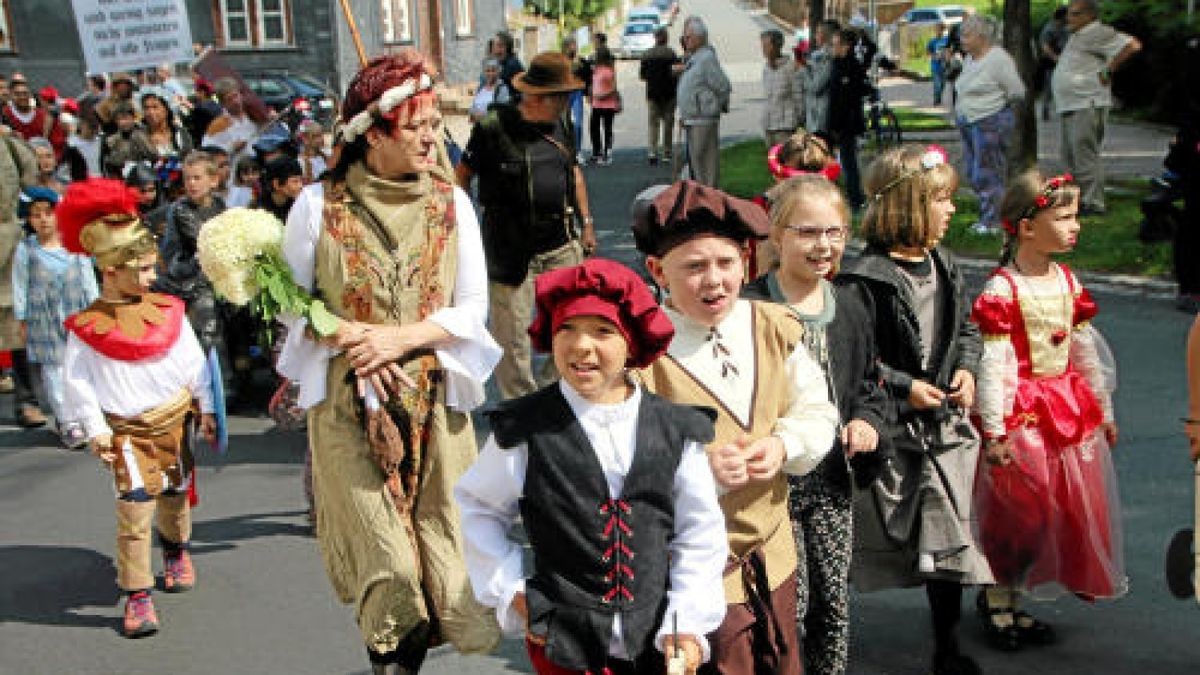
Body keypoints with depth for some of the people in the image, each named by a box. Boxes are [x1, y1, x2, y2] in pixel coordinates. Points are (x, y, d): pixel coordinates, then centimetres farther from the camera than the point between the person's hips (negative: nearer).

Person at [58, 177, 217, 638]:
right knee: (135, 509, -9)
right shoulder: (88, 327, -11)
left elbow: (193, 360, 8)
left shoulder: (168, 310, 0)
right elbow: (77, 381, -6)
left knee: (175, 495, 18)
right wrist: (95, 430, -8)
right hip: (127, 431, -4)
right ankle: (136, 594, -2)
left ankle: (176, 551, 47)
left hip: (175, 418, 4)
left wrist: (205, 408, 11)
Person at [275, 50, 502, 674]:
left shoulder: (451, 203, 0)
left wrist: (401, 337, -15)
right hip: (349, 402, -2)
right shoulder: (318, 205, -5)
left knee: (437, 538, 6)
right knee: (381, 555, -2)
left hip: (433, 399, 2)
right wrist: (351, 341, -13)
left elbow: (472, 308, -1)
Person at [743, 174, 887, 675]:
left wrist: (867, 419, -1)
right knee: (789, 604, -1)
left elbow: (870, 382, 18)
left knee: (834, 605, 15)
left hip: (832, 478, 6)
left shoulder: (850, 306, 6)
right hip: (775, 479, -6)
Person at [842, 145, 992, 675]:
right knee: (877, 535, 6)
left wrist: (966, 369, 1)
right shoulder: (868, 278, -17)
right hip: (888, 431, -6)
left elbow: (967, 328, 19)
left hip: (942, 424, 6)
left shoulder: (944, 267, 7)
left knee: (947, 537, 8)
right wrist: (904, 386, -16)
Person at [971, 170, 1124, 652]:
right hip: (1021, 413, -7)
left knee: (1074, 509, 11)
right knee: (1018, 510, 0)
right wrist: (994, 432, -18)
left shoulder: (1067, 281, 6)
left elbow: (1087, 350, 13)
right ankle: (997, 599, 22)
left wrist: (1103, 409, 15)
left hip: (1071, 408, 8)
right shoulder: (1001, 291, -16)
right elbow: (992, 365, -17)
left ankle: (1013, 604, 25)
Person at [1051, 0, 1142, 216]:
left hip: (1087, 105, -11)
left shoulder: (1097, 33, -10)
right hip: (1069, 106, 11)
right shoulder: (1077, 36, 20)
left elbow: (1132, 45, -20)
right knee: (1071, 156, 14)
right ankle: (1076, 200, 22)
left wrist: (1108, 72, -18)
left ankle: (1093, 203, -9)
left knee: (1085, 154, -11)